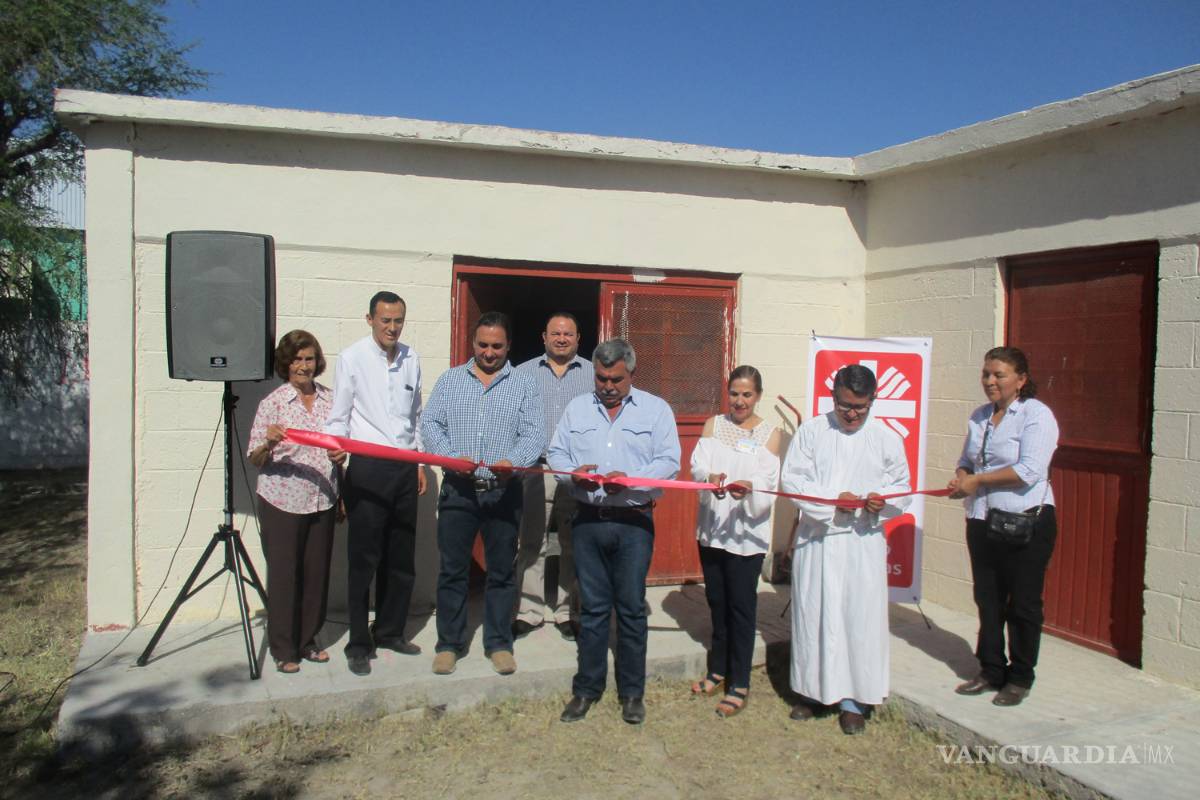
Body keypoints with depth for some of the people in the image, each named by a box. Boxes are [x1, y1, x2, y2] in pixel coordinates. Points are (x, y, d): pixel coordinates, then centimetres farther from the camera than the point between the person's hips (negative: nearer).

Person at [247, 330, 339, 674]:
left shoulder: (330, 399, 6)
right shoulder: (272, 403, -6)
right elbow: (255, 459, -5)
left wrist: (342, 496, 14)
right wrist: (269, 442, -27)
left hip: (322, 501, 4)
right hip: (282, 502, -4)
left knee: (317, 572, 10)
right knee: (284, 574, 3)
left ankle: (307, 641, 26)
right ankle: (283, 649, 17)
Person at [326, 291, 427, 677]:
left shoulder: (411, 359, 11)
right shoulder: (352, 358, -3)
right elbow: (339, 416, -2)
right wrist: (336, 447, -21)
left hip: (404, 468, 5)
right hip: (367, 467, -5)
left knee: (402, 558, 11)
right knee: (364, 559, 0)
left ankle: (390, 631, 26)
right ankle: (359, 643, 10)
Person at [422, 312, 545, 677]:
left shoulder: (524, 384, 6)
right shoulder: (450, 380, 10)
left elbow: (533, 434, -4)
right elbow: (431, 423, 2)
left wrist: (514, 461, -24)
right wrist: (451, 456, -16)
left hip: (503, 491, 0)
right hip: (458, 489, 1)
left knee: (502, 571, 8)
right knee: (452, 570, 6)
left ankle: (499, 643, 21)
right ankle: (449, 643, 19)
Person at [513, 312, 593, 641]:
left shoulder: (594, 375, 8)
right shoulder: (523, 373, 10)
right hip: (535, 468, 0)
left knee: (573, 545, 6)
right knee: (531, 542, 3)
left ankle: (568, 613, 16)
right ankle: (529, 611, 13)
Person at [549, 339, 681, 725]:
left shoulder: (655, 409, 3)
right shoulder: (577, 408, 12)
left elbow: (669, 462, -5)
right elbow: (556, 453, 11)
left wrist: (629, 479, -20)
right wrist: (573, 473, -11)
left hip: (633, 522, -2)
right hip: (588, 520, 2)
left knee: (631, 608, 4)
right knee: (592, 607, 9)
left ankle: (632, 692, 18)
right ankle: (587, 688, 21)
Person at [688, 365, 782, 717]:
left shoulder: (769, 433, -1)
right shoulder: (714, 424, 7)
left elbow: (768, 481, -11)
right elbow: (698, 463, -8)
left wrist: (748, 487, -34)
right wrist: (712, 477, -30)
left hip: (746, 532, -3)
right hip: (712, 527, 3)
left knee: (741, 606, 1)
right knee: (717, 601, 15)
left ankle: (739, 684, 11)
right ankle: (719, 669, 31)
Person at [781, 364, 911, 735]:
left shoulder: (887, 439, 3)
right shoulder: (811, 431, 1)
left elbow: (902, 487, 9)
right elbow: (792, 479, -5)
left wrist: (883, 500, -14)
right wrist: (833, 500, -17)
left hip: (863, 542, 0)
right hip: (816, 540, 0)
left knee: (861, 619, 2)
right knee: (814, 615, 8)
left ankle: (854, 700, 16)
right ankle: (814, 691, 25)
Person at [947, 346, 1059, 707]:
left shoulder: (1037, 415, -11)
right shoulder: (979, 416, 11)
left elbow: (1029, 471, -21)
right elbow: (967, 460, 21)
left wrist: (977, 481, -16)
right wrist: (960, 478, -1)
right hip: (982, 523, 7)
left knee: (1023, 603, 5)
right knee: (988, 599, 15)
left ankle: (1020, 678, 20)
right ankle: (991, 670, 28)